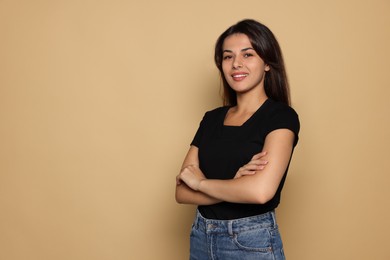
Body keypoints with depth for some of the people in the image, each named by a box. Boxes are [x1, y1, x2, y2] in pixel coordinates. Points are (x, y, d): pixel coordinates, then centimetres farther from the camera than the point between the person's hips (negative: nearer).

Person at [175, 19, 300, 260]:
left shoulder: (281, 117, -11)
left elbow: (261, 190, -26)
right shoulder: (212, 118, 4)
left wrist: (201, 181, -11)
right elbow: (182, 192, -2)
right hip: (201, 237, 5)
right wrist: (235, 186, -19)